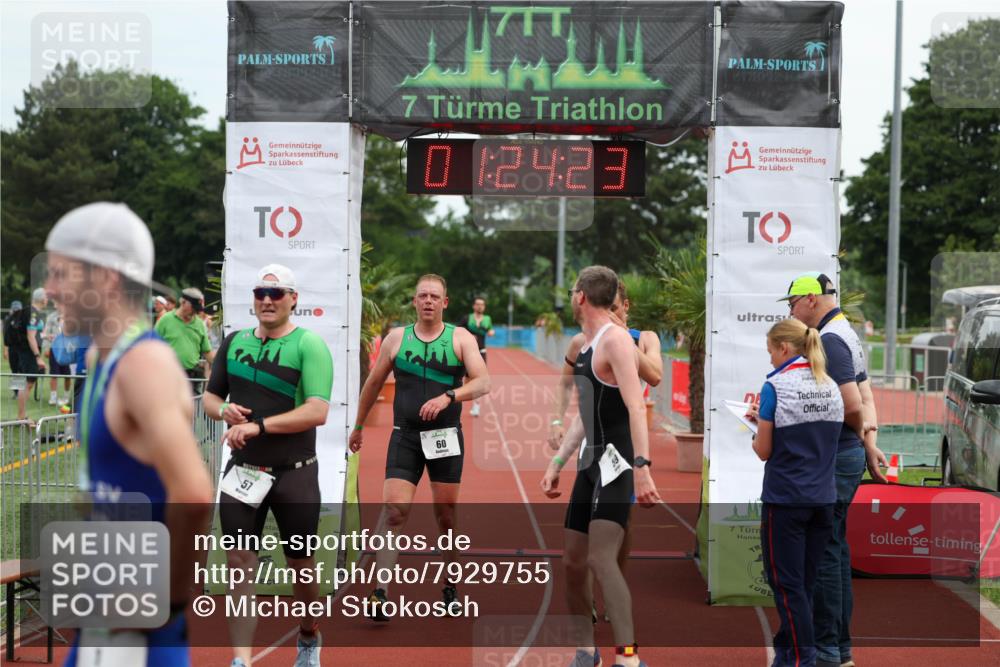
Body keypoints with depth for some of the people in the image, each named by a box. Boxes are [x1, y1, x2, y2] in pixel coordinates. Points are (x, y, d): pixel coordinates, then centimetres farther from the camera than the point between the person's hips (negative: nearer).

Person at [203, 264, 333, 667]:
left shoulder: (309, 344, -10)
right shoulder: (234, 342, 7)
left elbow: (317, 412, -20)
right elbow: (210, 396, 18)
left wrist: (258, 426, -25)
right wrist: (223, 410, -6)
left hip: (294, 473, -4)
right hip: (243, 470, 4)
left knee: (301, 562, 10)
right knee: (240, 562, -2)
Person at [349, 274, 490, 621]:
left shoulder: (461, 338, 2)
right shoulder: (396, 338, 6)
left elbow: (483, 383, -8)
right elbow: (373, 384, 17)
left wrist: (448, 396, -25)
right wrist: (359, 427, 22)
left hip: (446, 437, 0)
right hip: (405, 436, 0)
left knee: (446, 514, 8)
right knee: (393, 510, -14)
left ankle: (450, 588, 25)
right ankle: (380, 593, -16)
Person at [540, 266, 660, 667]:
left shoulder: (615, 339, -13)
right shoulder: (585, 344, 17)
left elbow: (635, 407, -23)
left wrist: (641, 467, -32)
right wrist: (557, 463, 21)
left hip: (617, 462, -10)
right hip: (591, 461, 10)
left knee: (600, 558, -20)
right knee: (573, 563, 11)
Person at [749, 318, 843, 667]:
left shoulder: (776, 386, -12)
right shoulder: (831, 387, 7)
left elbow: (764, 451, -9)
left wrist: (758, 429, 11)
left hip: (785, 498, -6)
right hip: (823, 498, 6)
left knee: (788, 584, 3)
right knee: (805, 582, 14)